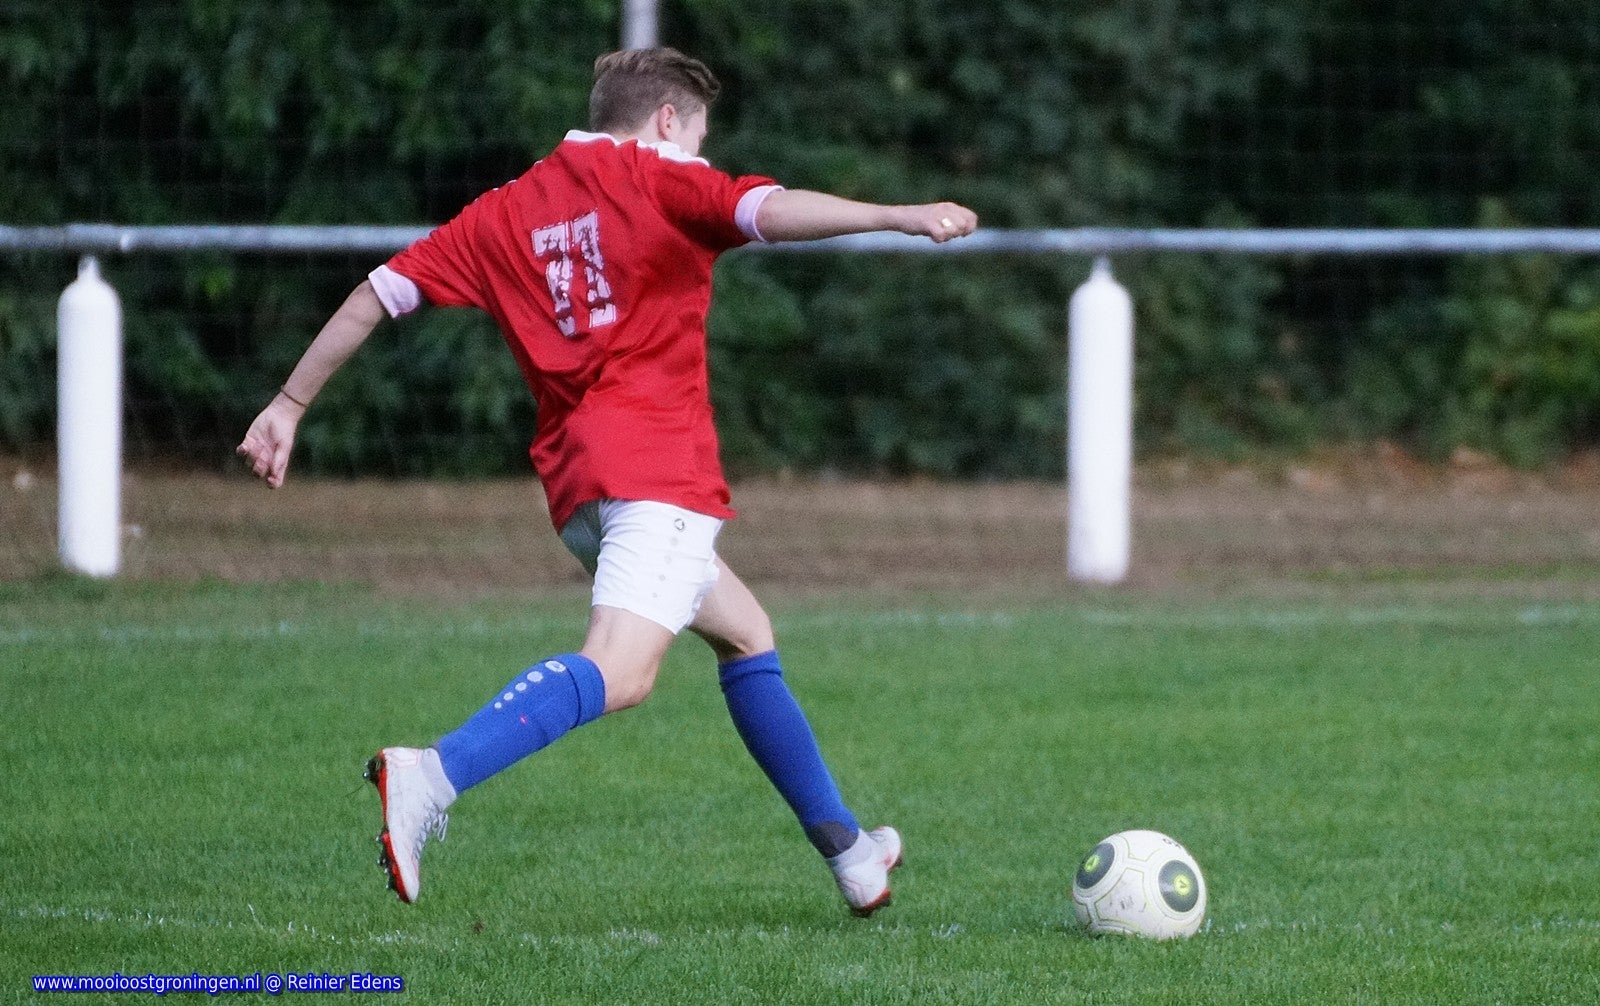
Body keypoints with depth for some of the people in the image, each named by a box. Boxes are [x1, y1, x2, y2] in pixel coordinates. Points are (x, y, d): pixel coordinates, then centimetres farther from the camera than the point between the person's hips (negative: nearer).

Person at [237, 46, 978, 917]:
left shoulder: (508, 211, 19)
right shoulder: (659, 180, 4)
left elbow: (379, 294, 16)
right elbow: (768, 211, -15)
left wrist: (288, 407, 22)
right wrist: (898, 217, -22)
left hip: (576, 483, 8)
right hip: (660, 465, -8)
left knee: (743, 632, 24)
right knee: (619, 673, -24)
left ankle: (847, 853, 28)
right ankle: (431, 779, -45)